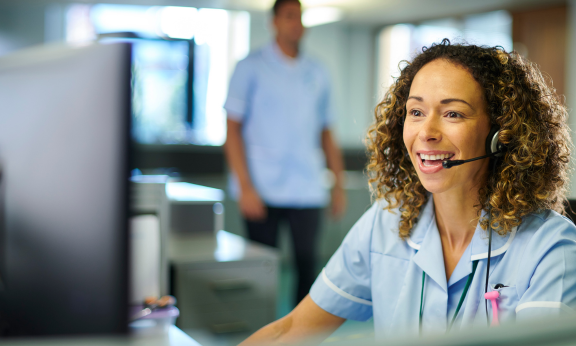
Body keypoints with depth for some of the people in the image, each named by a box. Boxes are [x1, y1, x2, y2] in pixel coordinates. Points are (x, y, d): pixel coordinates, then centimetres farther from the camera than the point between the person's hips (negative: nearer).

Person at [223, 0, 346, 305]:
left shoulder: (317, 74, 14)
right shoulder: (252, 68, 3)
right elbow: (233, 129, -2)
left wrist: (339, 185, 11)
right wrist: (245, 186, -10)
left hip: (308, 190, 3)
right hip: (263, 190, -3)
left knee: (308, 265, 0)